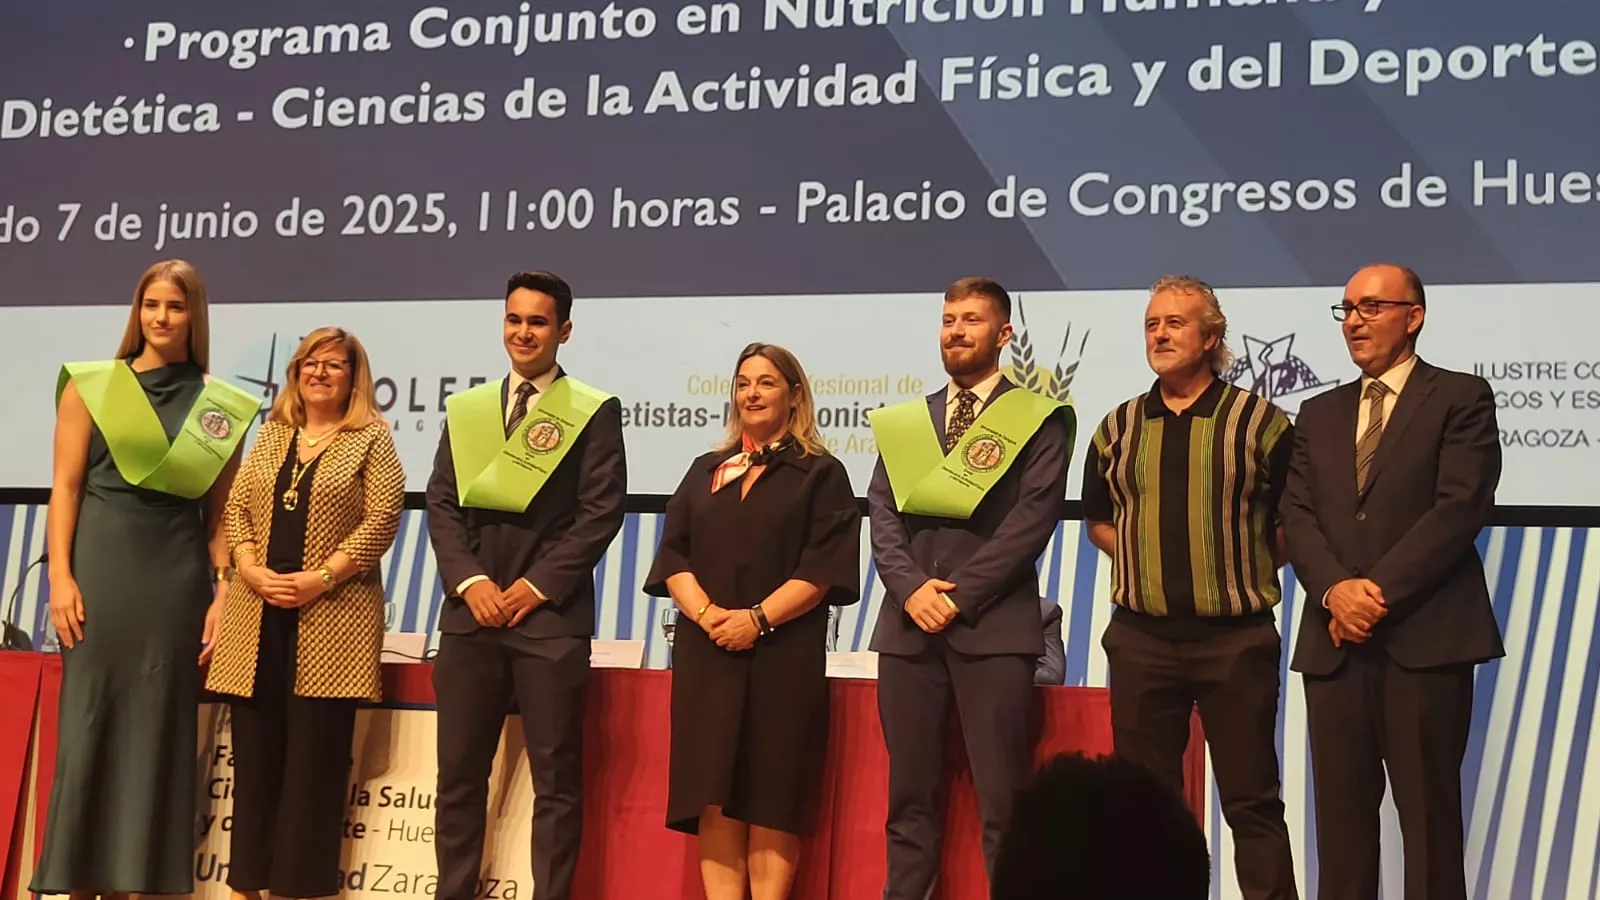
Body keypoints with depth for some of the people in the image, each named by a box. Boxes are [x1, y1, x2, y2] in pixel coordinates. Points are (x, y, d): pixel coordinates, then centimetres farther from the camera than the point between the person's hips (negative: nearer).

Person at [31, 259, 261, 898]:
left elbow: (220, 510, 8)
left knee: (157, 734, 3)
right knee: (89, 726, 1)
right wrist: (61, 578, -8)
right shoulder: (91, 386, 4)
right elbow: (65, 487, 1)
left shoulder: (220, 406, 7)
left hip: (176, 580, 1)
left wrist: (223, 592, 0)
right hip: (101, 572, -1)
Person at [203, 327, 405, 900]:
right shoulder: (271, 434, 16)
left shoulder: (371, 438, 2)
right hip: (258, 611, 4)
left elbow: (381, 521, -7)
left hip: (330, 613, -4)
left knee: (315, 754, -3)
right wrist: (250, 570, -7)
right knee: (254, 750, 5)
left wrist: (321, 577, -15)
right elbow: (236, 509, 11)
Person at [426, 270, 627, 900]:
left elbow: (602, 511, -5)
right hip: (470, 613, 4)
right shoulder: (465, 409, 14)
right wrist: (470, 580, -7)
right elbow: (442, 503, 8)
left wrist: (540, 584, -12)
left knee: (556, 779, 0)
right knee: (458, 774, 6)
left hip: (551, 615, -3)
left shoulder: (595, 412, 3)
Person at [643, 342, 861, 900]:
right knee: (715, 796, -1)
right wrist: (705, 613, -11)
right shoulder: (705, 472, 16)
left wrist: (757, 618, -16)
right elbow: (673, 556, 8)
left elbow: (823, 568, -6)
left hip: (784, 657, -3)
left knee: (771, 797, -3)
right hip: (707, 656, 4)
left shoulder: (820, 475, 4)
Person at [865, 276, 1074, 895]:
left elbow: (1033, 518, -7)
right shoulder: (904, 421, 17)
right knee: (909, 798, 6)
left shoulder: (1038, 420, 4)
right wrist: (913, 587, -9)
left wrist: (959, 593, -11)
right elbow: (883, 513, 8)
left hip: (994, 627, -4)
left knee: (1004, 803, -4)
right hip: (907, 626, 4)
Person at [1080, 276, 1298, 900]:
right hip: (1140, 638, 3)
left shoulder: (1261, 423, -1)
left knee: (1252, 800, 1)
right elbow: (1098, 520, 20)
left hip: (1236, 637, -3)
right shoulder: (1117, 429, 9)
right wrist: (1141, 559, 6)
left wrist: (1246, 563, -4)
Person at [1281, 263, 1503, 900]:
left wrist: (1377, 592, -14)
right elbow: (1298, 516, 8)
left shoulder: (1461, 398, 3)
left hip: (1425, 639, -4)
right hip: (1336, 644, 5)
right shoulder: (1319, 414, 19)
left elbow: (1461, 508, -9)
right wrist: (1336, 590, -12)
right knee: (1339, 818, 5)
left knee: (1430, 818, 1)